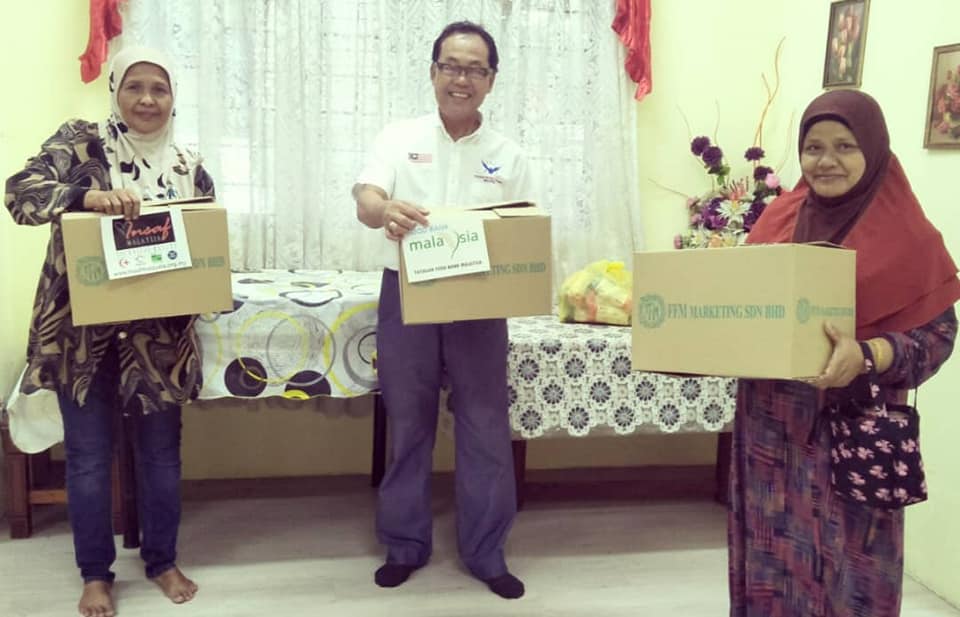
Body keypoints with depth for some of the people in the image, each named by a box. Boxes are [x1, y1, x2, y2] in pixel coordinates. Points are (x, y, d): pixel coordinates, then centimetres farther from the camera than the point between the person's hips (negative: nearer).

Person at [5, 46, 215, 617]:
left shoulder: (189, 166, 4)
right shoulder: (80, 141, -4)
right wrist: (91, 195, -34)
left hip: (160, 336, 2)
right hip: (82, 332, -2)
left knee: (162, 453, 12)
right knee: (89, 457, 8)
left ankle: (162, 561, 32)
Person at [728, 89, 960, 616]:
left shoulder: (905, 234, -8)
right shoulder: (779, 218, 5)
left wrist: (866, 356, -26)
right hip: (769, 423, 5)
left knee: (840, 566, 7)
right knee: (771, 556, 16)